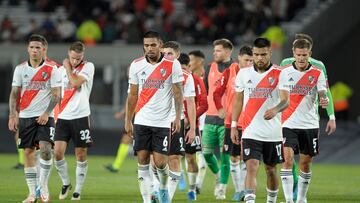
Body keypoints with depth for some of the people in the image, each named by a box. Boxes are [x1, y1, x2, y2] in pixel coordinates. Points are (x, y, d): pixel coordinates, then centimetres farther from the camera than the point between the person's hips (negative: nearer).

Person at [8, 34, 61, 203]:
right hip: (25, 116, 3)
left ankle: (43, 185, -5)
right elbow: (14, 93, 7)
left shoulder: (51, 70, -1)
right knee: (28, 152, 1)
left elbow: (56, 95, -4)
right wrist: (13, 115, -3)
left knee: (45, 148, -20)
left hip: (45, 117, -2)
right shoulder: (20, 69, 6)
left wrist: (46, 113, -15)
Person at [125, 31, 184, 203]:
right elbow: (132, 95, 11)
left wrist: (178, 117, -8)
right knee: (142, 161, -2)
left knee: (160, 162, -5)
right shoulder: (136, 65, 4)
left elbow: (178, 93, 0)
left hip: (162, 122, -2)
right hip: (142, 121, 2)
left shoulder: (172, 64, -3)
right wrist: (128, 121, 9)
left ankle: (163, 189, 24)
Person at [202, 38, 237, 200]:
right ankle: (218, 175, 30)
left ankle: (222, 188, 1)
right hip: (210, 118, 5)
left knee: (225, 154, -6)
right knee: (206, 153, 3)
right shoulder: (210, 68, 11)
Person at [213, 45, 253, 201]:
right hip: (231, 122, 1)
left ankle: (244, 189, -2)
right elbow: (217, 93, 3)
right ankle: (237, 190, 15)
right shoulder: (229, 73, 0)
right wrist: (220, 109, -13)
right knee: (234, 157, 6)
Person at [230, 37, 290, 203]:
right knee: (252, 167, -14)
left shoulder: (280, 74, -4)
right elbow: (238, 100, 12)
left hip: (273, 132, 0)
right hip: (250, 132, 0)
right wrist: (233, 126, 8)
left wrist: (276, 109, -36)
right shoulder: (243, 74, 4)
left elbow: (285, 101, -14)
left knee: (270, 169, 13)